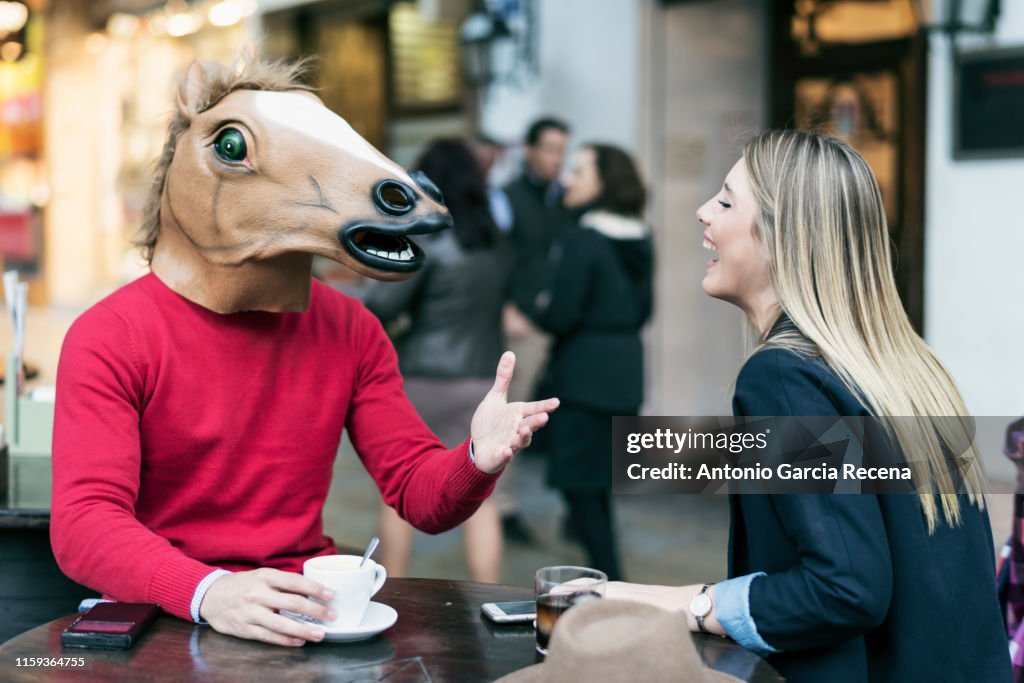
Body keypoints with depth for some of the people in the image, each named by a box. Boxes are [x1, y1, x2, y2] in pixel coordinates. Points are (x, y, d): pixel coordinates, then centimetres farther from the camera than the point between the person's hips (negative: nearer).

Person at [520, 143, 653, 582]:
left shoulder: (583, 240, -16)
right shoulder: (640, 240, 8)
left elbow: (560, 316, -16)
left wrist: (536, 311, 3)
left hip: (586, 376, -8)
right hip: (626, 373, 8)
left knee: (579, 484, 1)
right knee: (597, 483, 18)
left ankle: (609, 581, 0)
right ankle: (607, 580, 27)